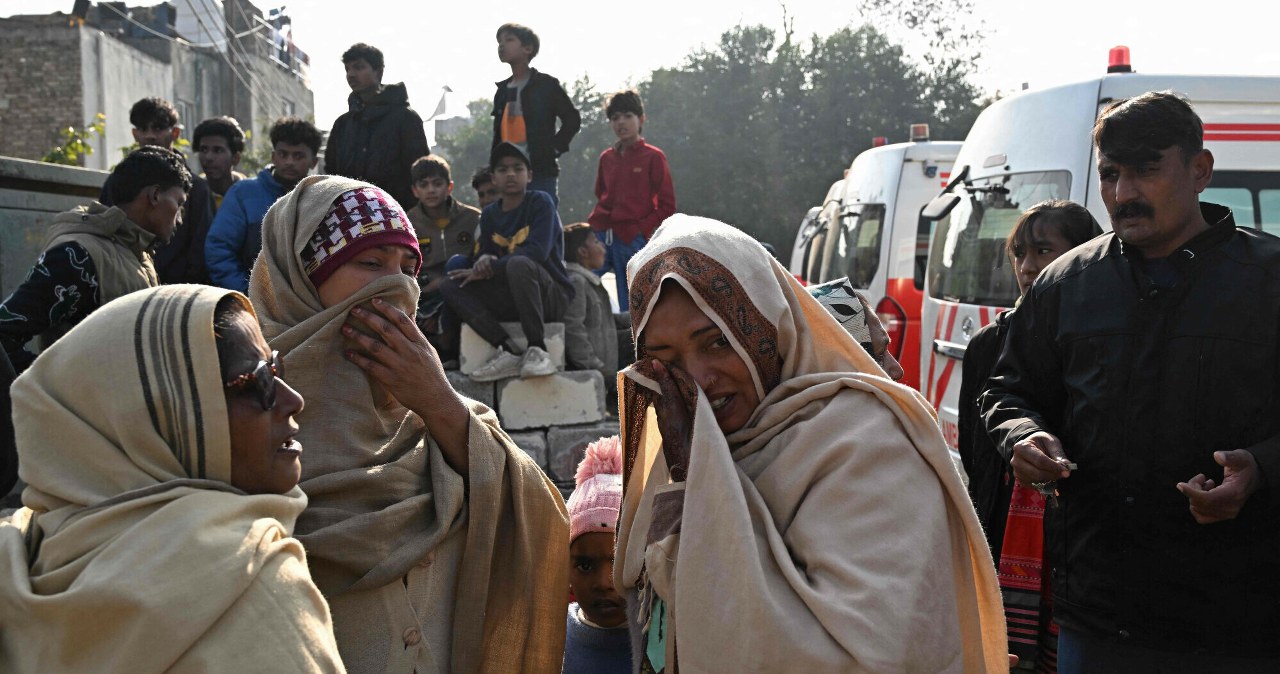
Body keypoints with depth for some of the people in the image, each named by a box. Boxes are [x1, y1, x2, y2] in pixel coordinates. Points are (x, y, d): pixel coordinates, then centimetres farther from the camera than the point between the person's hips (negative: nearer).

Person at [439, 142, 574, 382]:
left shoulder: (540, 202, -6)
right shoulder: (489, 214, 11)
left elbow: (537, 251, -19)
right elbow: (483, 254, 9)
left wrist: (488, 269, -17)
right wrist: (483, 261, -17)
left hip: (552, 295, -6)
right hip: (511, 299, 6)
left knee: (519, 263, -35)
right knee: (450, 286, -10)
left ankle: (538, 350, -29)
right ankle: (508, 351, -24)